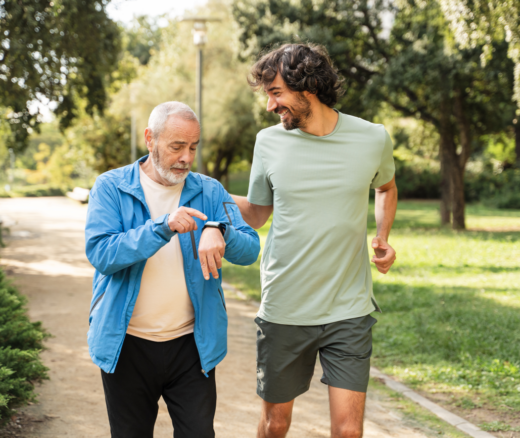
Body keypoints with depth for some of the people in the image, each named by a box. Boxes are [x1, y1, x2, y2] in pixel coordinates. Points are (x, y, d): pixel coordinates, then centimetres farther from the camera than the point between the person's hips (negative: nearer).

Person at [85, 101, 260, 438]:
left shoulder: (209, 192, 3)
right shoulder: (111, 187, -4)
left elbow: (250, 250, -6)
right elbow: (100, 254, -18)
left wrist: (219, 231, -28)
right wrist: (163, 227, -29)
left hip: (192, 344, 1)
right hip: (127, 345, -1)